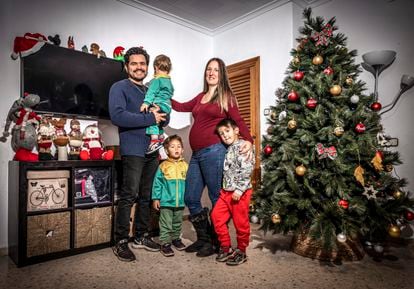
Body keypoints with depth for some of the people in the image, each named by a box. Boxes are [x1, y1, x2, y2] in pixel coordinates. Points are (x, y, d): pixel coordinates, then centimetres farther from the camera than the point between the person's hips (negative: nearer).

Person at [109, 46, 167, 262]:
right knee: (129, 196, -7)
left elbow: (164, 118, 20)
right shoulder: (119, 88, 0)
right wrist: (149, 118, -16)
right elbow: (117, 116, -17)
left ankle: (141, 237, 25)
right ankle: (121, 242, 7)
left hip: (152, 150, 7)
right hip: (133, 150, -7)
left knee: (146, 196, 12)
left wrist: (161, 112, -3)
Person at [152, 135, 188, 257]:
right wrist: (155, 198, -5)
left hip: (180, 202, 3)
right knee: (166, 224, 5)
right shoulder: (163, 166, -6)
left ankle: (176, 238, 38)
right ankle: (165, 243, 17)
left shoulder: (185, 165, 1)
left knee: (177, 223, 20)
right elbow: (157, 183, -3)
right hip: (166, 202, -3)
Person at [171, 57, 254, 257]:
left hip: (213, 151, -7)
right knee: (190, 199, 9)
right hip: (196, 154, 7)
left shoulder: (226, 96, 4)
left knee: (217, 198, 1)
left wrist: (248, 140, -18)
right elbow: (181, 107, 29)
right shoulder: (200, 97, 20)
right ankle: (203, 239, 26)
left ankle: (216, 242, 18)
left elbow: (238, 120, -2)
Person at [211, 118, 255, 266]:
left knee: (240, 222, 3)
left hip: (239, 192, -8)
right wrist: (225, 188, 14)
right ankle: (226, 247, 21)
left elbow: (247, 169, -20)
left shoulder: (242, 146, -10)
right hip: (226, 191, 8)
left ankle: (241, 252, 22)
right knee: (216, 215, 6)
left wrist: (239, 189, -22)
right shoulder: (229, 149, 16)